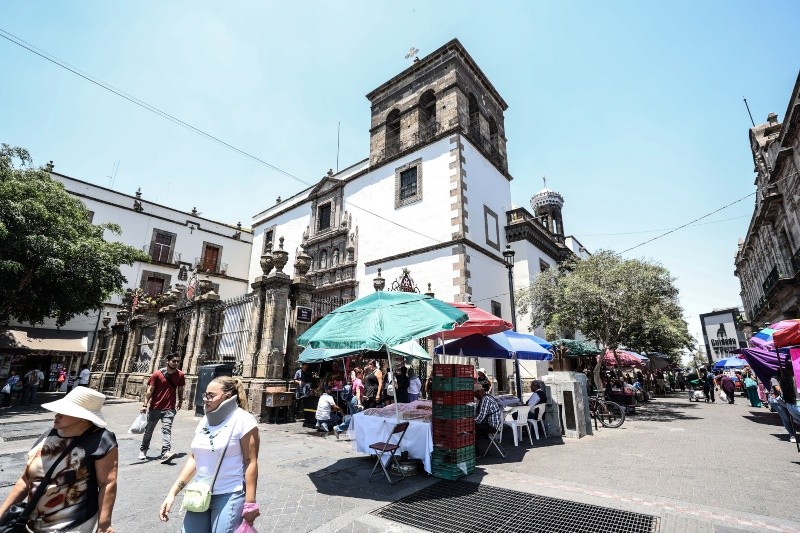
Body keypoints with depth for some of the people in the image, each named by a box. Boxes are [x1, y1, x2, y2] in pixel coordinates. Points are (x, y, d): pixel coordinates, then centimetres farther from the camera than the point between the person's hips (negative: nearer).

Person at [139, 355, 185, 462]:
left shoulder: (180, 375, -1)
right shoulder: (157, 374, -7)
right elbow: (149, 390, -5)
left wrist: (180, 401, 16)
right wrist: (144, 404, -10)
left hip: (169, 409, 0)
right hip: (155, 408, 0)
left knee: (167, 429, -12)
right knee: (149, 429, 15)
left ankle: (166, 452, -19)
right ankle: (143, 450, 36)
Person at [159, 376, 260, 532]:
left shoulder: (243, 420, -16)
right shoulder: (205, 420, 7)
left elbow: (251, 462, -16)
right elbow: (194, 458, 12)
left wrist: (249, 503, -16)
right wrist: (172, 492, 6)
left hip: (229, 496, -6)